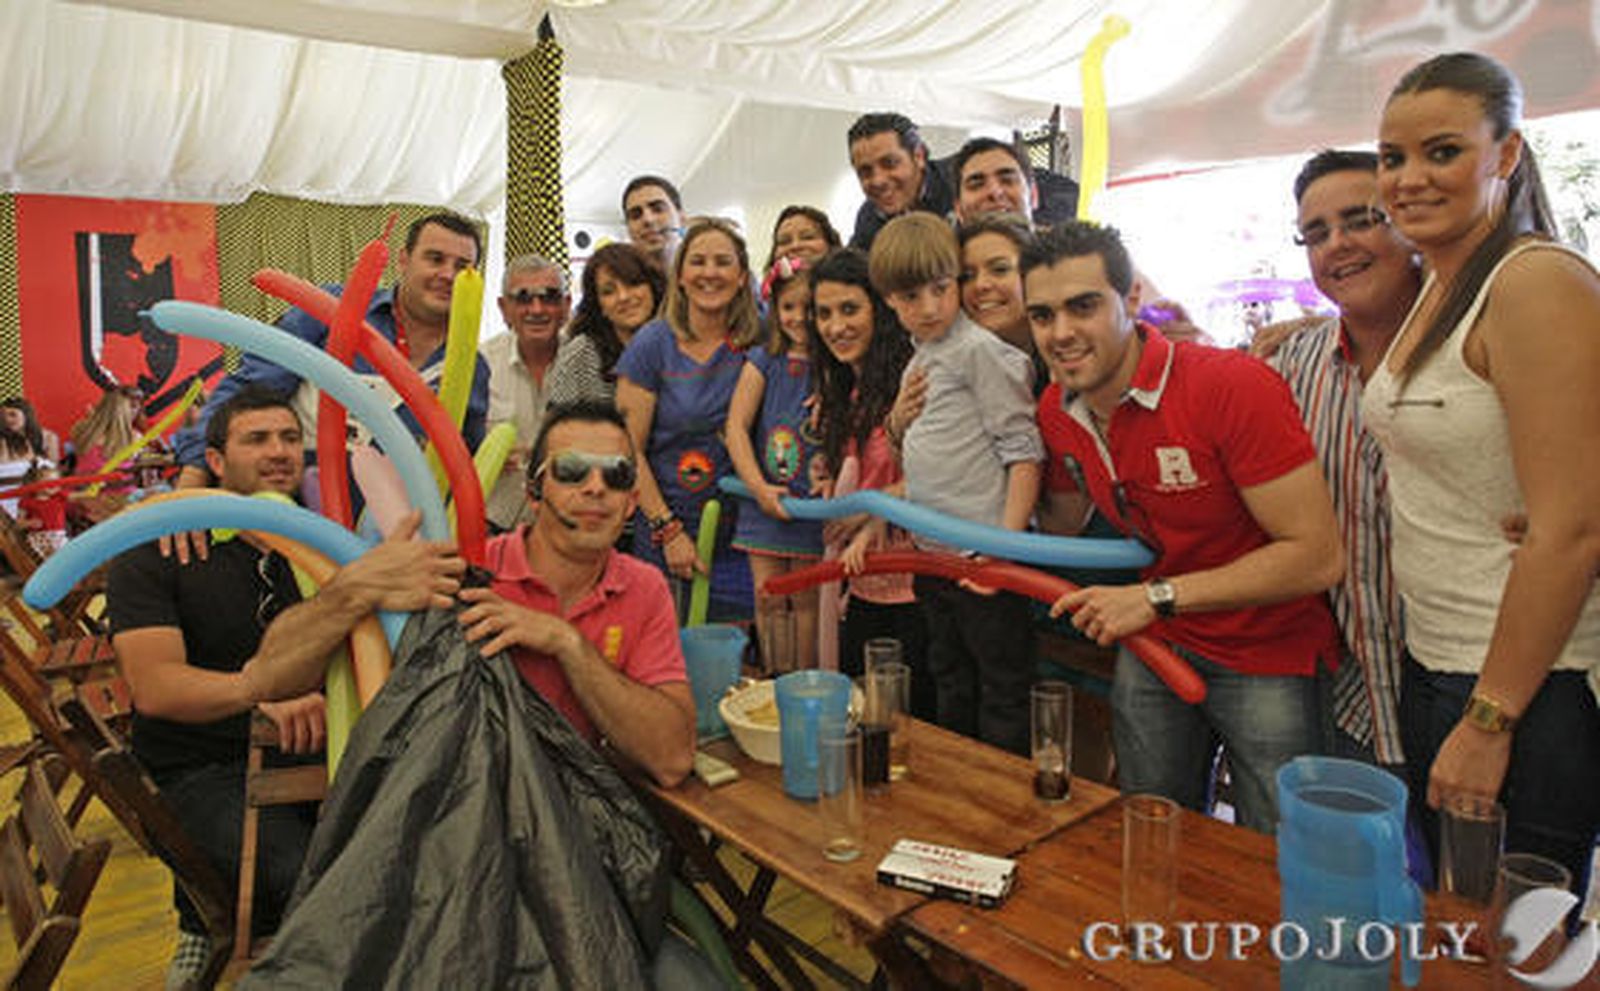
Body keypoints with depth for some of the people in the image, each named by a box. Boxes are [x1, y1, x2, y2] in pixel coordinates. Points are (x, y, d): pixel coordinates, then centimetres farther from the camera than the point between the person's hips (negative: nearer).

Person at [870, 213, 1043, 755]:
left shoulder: (980, 350, -10)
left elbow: (1024, 454, -15)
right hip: (931, 556, 9)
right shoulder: (915, 366, 15)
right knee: (952, 689, 20)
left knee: (1001, 697, 3)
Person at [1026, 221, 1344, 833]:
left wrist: (1158, 597, -26)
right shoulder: (1056, 411, -5)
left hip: (1267, 659, -5)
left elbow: (1318, 557, -26)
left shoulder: (1233, 386, -25)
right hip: (1154, 646, 6)